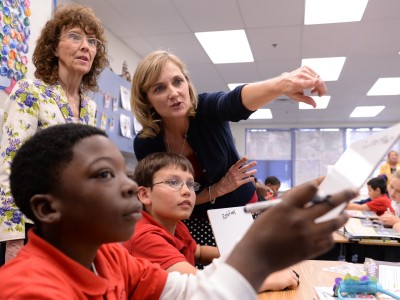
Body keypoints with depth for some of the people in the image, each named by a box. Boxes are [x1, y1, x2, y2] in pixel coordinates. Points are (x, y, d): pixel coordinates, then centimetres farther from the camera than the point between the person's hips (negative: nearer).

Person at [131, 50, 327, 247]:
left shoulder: (207, 109, -22)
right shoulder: (145, 145, -17)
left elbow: (237, 101, -45)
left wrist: (283, 84, -66)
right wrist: (218, 189, -22)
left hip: (242, 213, 0)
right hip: (196, 225, 1)